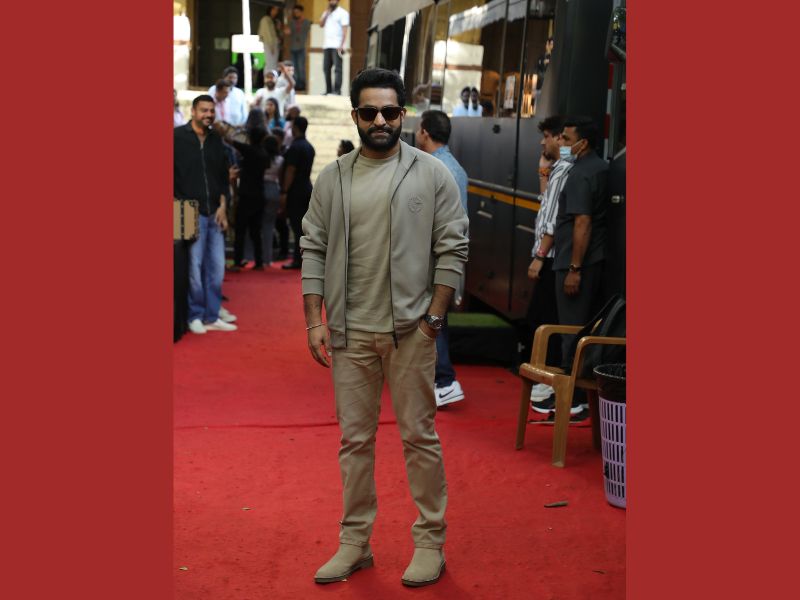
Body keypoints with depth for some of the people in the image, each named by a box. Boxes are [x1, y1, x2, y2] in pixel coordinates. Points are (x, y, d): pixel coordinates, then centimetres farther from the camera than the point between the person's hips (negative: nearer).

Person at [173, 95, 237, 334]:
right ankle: (195, 316, 7)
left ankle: (212, 316, 14)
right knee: (195, 265, -5)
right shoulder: (178, 136, -2)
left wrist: (222, 206, 6)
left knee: (216, 266, 5)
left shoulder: (216, 140, 14)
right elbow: (173, 175, -5)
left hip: (215, 214, 5)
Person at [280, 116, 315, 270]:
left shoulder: (295, 147, -14)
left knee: (297, 226, -7)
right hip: (307, 189, 9)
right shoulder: (309, 147, 14)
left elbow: (290, 171, -18)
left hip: (295, 192, -8)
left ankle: (298, 260, -7)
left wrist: (284, 192, -16)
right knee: (304, 225, 10)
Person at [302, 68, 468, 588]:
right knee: (355, 438, 10)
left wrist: (434, 316, -8)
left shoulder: (432, 174, -1)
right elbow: (314, 250, 7)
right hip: (350, 331, 3)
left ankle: (431, 541, 15)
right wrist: (315, 321, 1)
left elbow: (452, 249, -3)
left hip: (410, 329, -3)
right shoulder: (332, 178, 8)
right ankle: (356, 542, 21)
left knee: (419, 435, 4)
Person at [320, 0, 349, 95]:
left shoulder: (343, 13, -1)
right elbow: (321, 24, 8)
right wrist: (327, 12, 0)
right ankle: (328, 90, 8)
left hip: (337, 45, -7)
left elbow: (345, 30, -9)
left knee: (337, 68, -10)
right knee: (326, 68, 5)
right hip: (326, 45, 7)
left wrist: (341, 45, -19)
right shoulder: (326, 12, 20)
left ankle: (337, 90, -15)